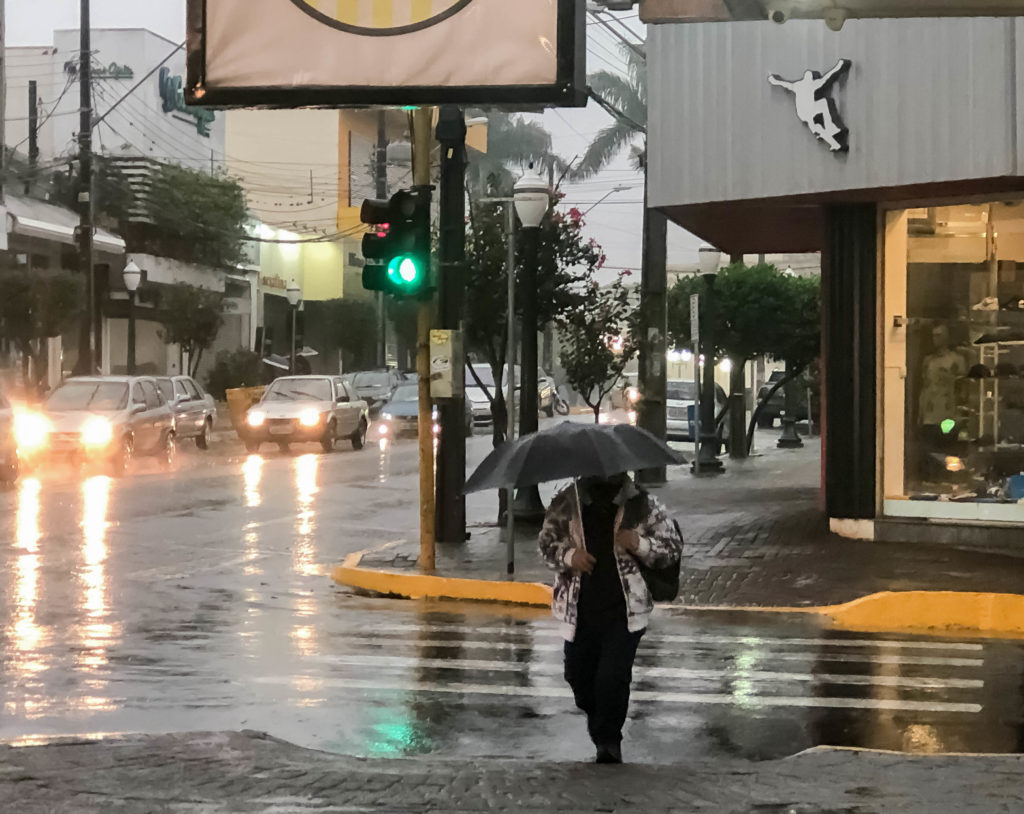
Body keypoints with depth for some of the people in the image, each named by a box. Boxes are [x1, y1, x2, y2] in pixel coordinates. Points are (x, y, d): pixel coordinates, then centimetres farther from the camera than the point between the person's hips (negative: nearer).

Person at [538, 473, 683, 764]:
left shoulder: (642, 505, -4)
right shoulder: (566, 503, -1)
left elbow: (673, 548, 1)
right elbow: (546, 542, 9)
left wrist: (640, 545, -19)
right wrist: (568, 555, -13)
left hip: (624, 611, -3)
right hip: (580, 610, 3)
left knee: (613, 677, -14)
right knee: (578, 674, 15)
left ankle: (608, 741, 5)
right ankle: (598, 723, 45)